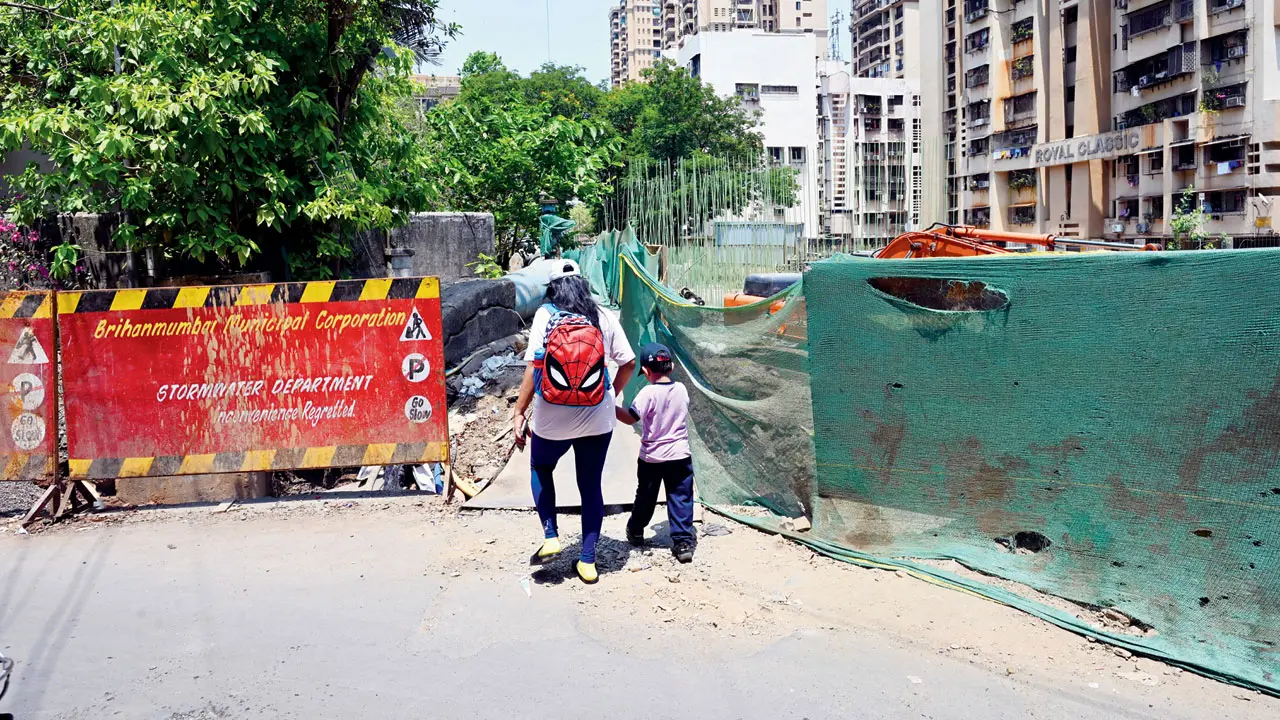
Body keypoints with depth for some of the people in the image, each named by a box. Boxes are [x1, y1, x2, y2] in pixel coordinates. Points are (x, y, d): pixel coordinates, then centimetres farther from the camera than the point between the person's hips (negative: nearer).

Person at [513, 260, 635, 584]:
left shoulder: (545, 315, -7)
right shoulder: (603, 317, -1)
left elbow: (534, 368, -12)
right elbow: (628, 363, 0)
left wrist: (519, 412, -7)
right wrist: (611, 395, 17)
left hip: (552, 419, -2)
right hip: (597, 418, 2)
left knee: (540, 468, 25)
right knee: (591, 485, 14)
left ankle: (551, 536, 14)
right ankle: (588, 560, 18)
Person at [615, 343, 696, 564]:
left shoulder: (648, 393, -16)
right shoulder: (681, 389, -1)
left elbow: (631, 418, -22)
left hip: (651, 457, -2)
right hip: (680, 455, 2)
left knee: (645, 497, 16)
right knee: (681, 498, 5)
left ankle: (635, 531, 36)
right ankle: (683, 541, 0)